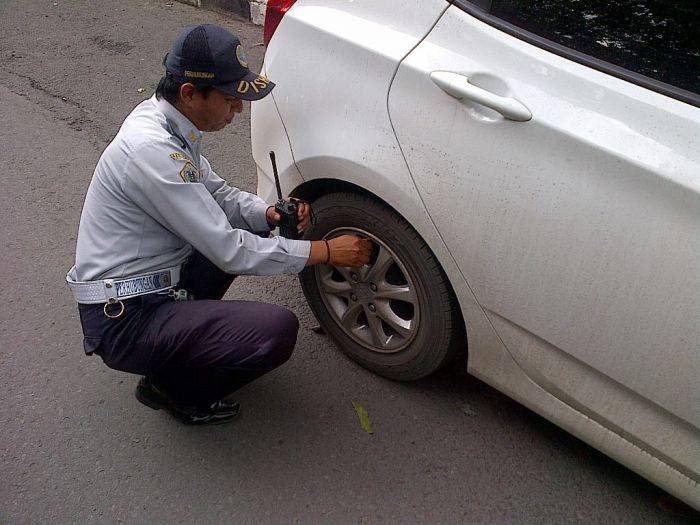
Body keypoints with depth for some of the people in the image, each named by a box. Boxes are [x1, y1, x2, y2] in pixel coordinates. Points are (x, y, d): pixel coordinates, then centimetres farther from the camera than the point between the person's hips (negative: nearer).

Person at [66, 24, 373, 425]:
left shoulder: (164, 120, 2)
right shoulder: (151, 150, -27)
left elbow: (214, 192, 15)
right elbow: (229, 251, -25)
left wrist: (268, 213, -4)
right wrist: (325, 251, -17)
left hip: (158, 280, 9)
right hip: (123, 321, -9)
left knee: (254, 227, 14)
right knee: (278, 330, -24)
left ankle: (184, 324, 15)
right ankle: (169, 386, 1)